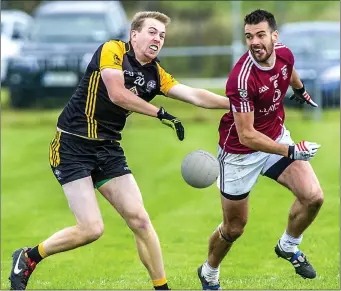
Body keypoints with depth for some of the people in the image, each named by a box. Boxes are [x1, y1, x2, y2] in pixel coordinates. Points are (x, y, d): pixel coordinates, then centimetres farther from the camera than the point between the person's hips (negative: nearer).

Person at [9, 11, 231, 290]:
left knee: (139, 220, -4)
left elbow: (195, 95, 3)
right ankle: (27, 257, 8)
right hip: (72, 146, -6)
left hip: (108, 150, 6)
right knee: (92, 229, -14)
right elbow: (117, 94, -24)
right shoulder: (112, 50, -11)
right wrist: (160, 113, -20)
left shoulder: (155, 74, 7)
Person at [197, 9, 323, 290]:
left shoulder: (284, 54, -14)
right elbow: (246, 135, -32)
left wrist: (300, 90, 35)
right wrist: (290, 151, -37)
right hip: (240, 153, -6)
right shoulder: (243, 77, -34)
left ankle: (289, 246, 20)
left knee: (313, 197, -11)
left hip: (277, 136, 6)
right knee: (234, 229, 6)